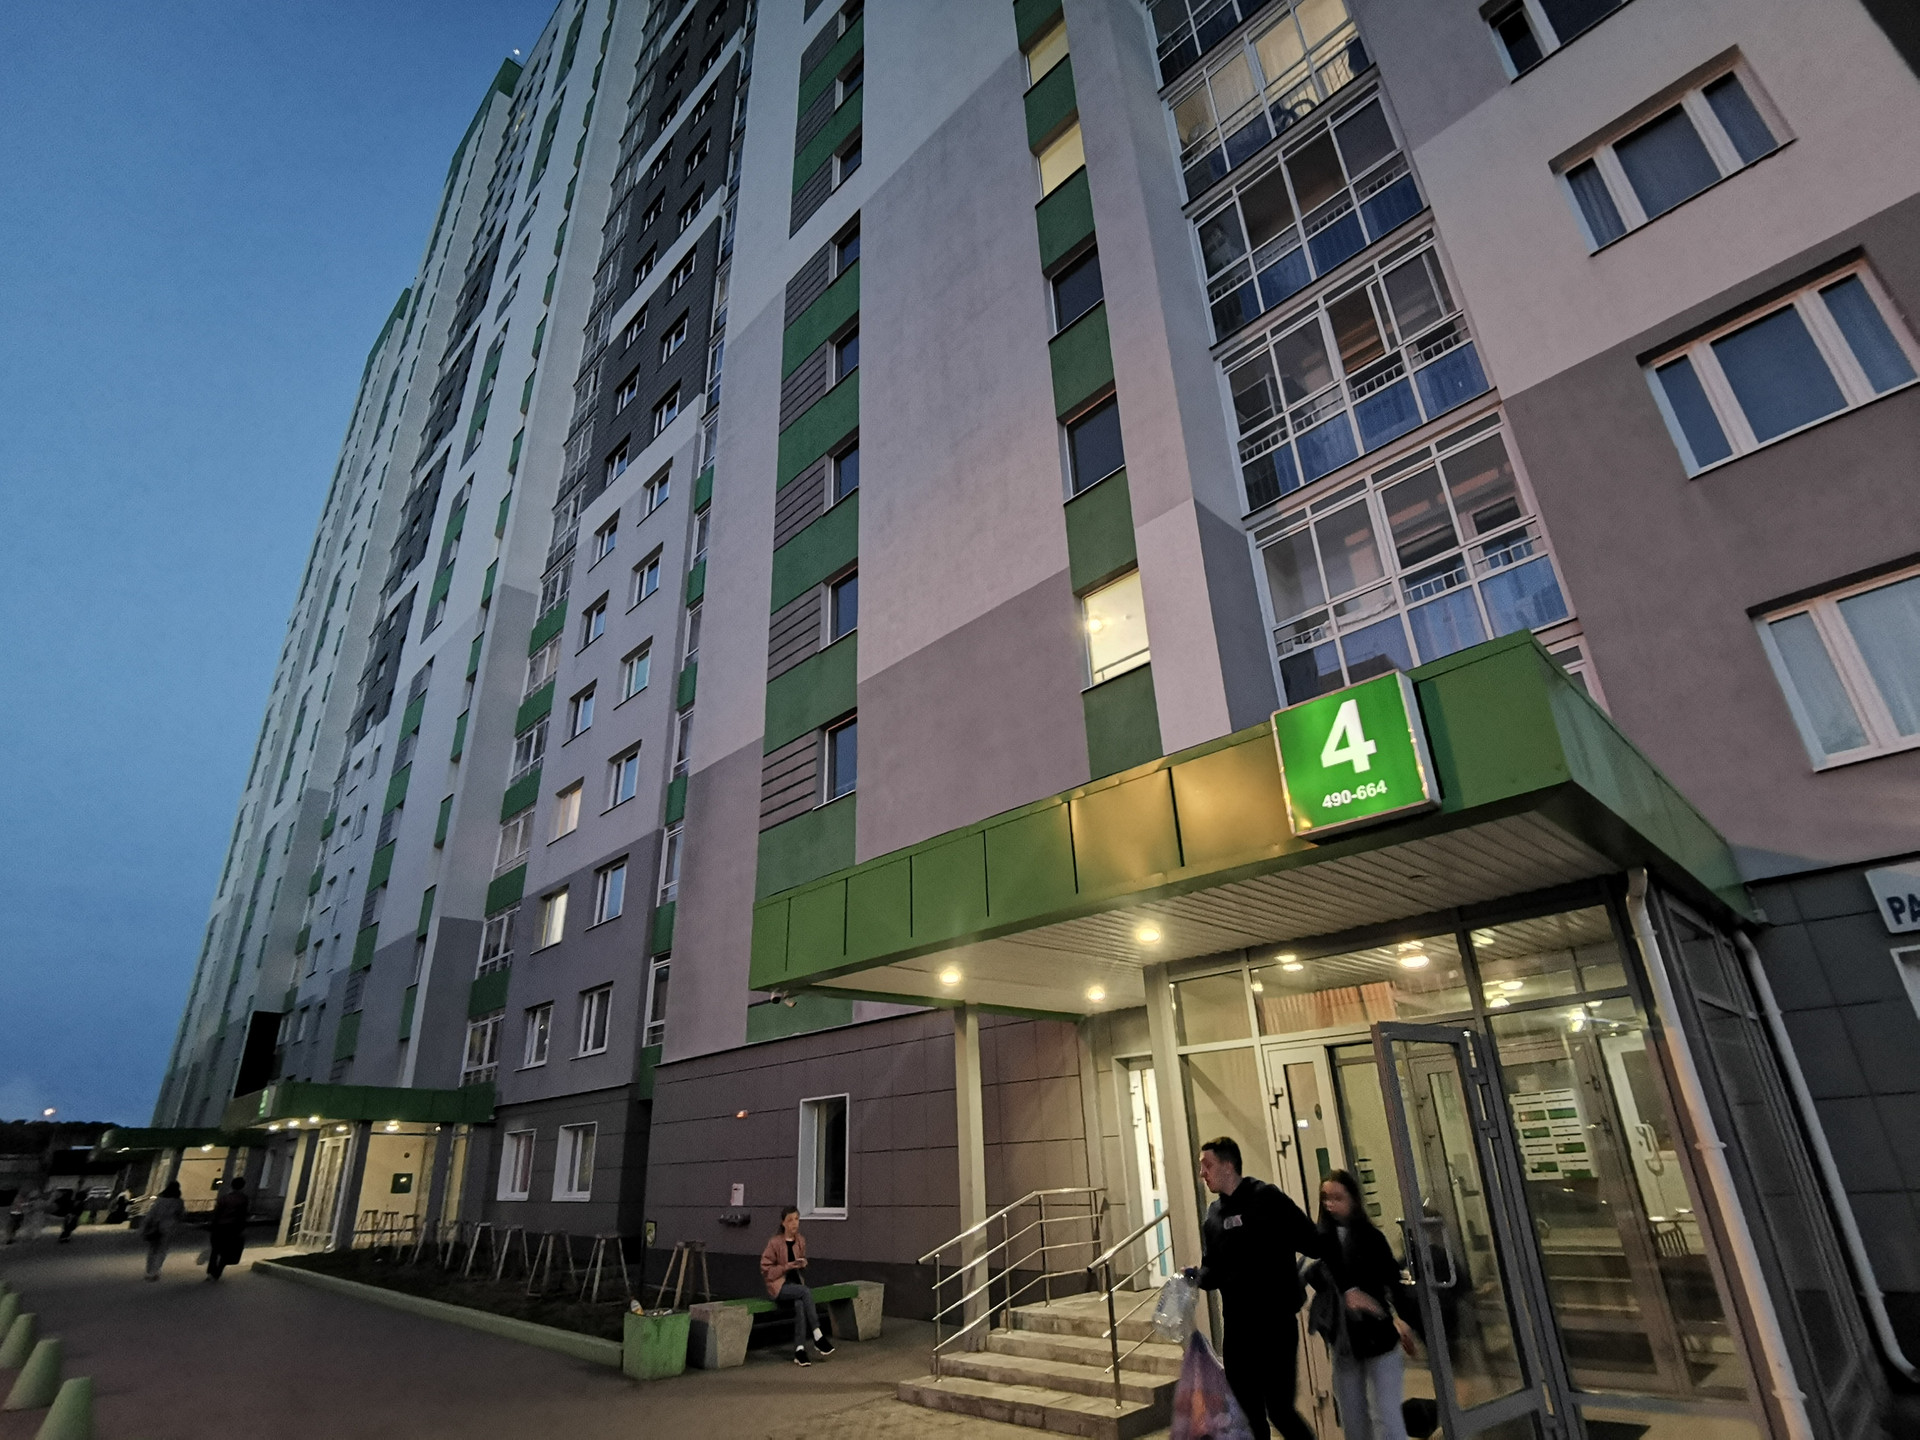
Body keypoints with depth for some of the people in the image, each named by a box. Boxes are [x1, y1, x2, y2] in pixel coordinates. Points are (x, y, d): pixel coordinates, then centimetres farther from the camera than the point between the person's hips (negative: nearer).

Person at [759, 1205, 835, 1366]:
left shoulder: (801, 1241, 6)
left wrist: (803, 1265, -5)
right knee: (806, 1292, -31)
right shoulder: (774, 1243, -11)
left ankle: (799, 1350, -26)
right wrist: (786, 1267, -19)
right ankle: (818, 1337, -23)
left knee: (800, 1305, -30)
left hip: (795, 1282, 4)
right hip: (779, 1285, -4)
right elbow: (765, 1270, -8)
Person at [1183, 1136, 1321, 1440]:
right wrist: (1197, 1277, -4)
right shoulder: (1213, 1215, 9)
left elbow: (1312, 1243, -16)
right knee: (1248, 1412, 14)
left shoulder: (1267, 1198, -12)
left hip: (1276, 1323, -7)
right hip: (1237, 1326, 7)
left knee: (1279, 1408, -3)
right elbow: (1214, 1270, 11)